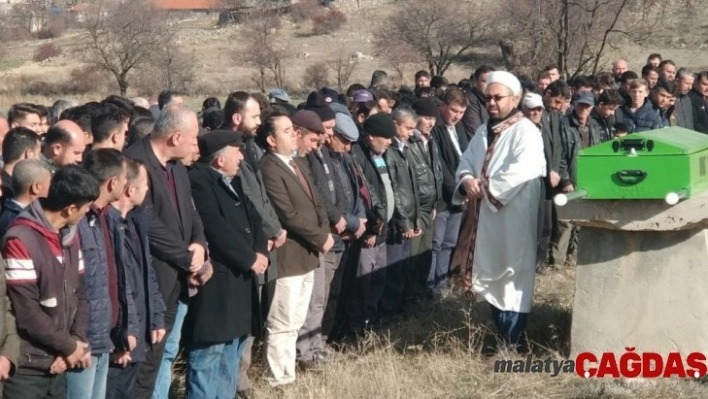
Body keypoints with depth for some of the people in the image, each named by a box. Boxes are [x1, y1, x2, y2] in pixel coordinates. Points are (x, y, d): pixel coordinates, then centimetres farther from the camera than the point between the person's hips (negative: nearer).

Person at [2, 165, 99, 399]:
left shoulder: (70, 236, 10)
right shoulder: (20, 240, -16)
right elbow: (25, 311, -19)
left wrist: (77, 341, -3)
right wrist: (68, 346, -10)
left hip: (58, 364, 7)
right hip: (26, 368, -7)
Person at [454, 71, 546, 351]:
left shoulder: (526, 132, -9)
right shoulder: (484, 132, 16)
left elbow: (521, 172, -22)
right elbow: (466, 162, 13)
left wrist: (483, 187, -16)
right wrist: (467, 181, -10)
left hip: (514, 218, -8)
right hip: (486, 217, 8)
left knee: (512, 278, -3)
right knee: (491, 277, 13)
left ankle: (511, 346, 1)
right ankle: (500, 336, 25)